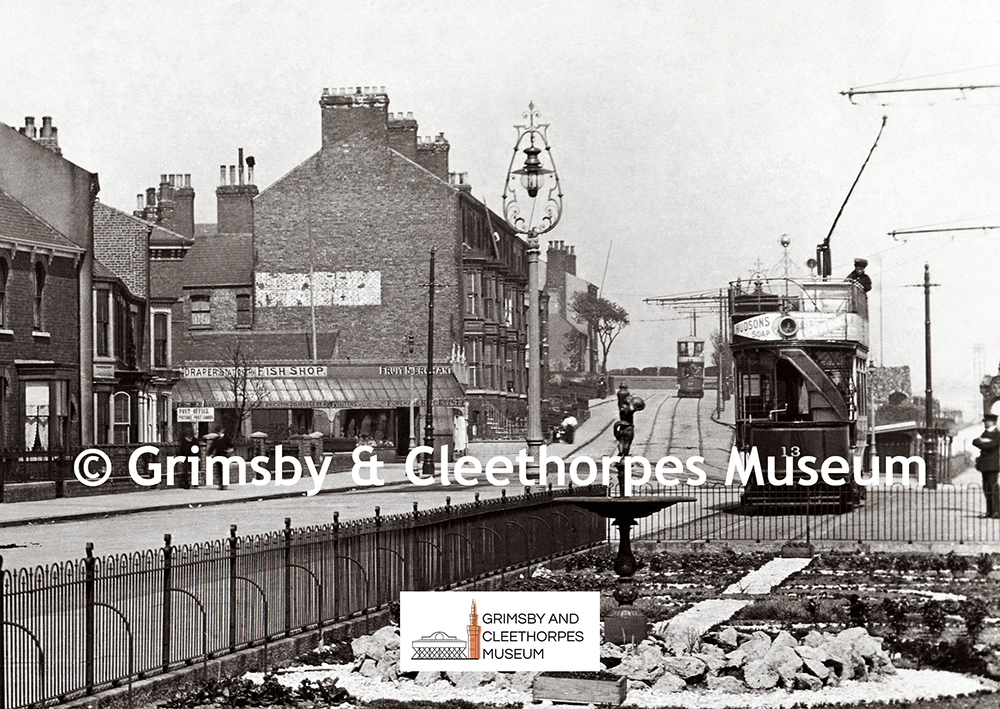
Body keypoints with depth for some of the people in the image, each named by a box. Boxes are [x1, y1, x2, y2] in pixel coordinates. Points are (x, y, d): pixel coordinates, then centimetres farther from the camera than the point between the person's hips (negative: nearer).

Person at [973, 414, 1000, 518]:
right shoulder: (985, 433, 20)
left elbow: (990, 446, -19)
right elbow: (975, 442, 9)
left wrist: (980, 442, -4)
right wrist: (983, 441, -10)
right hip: (984, 465, 8)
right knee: (986, 488, 7)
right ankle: (989, 511, 11)